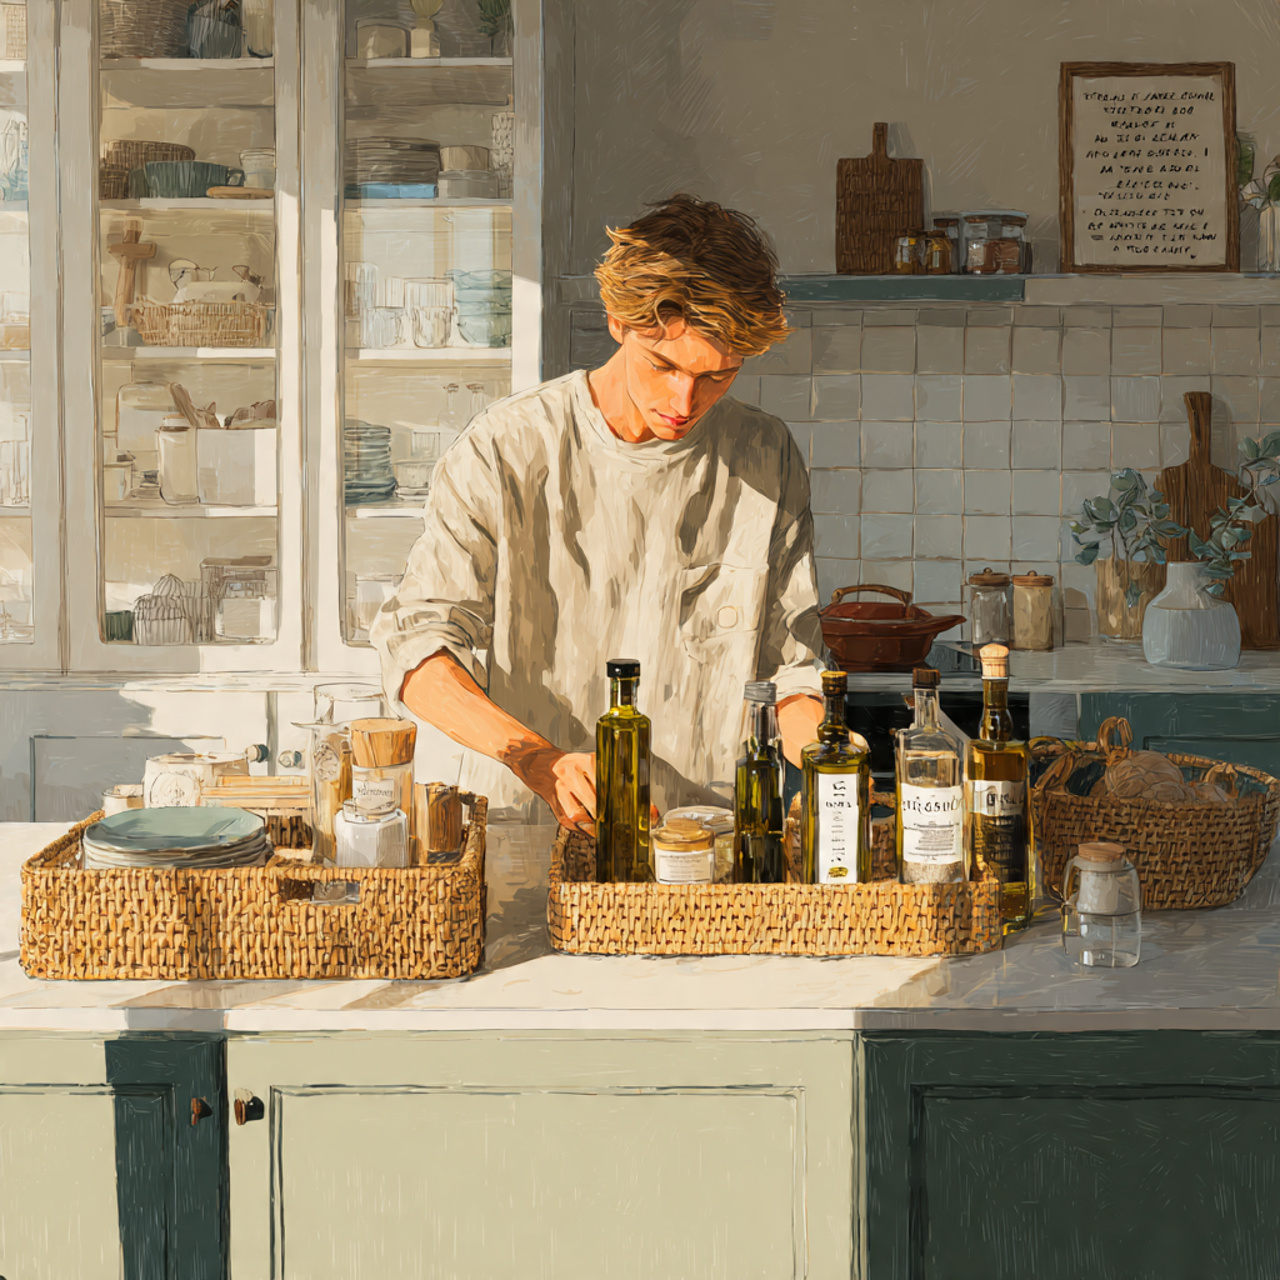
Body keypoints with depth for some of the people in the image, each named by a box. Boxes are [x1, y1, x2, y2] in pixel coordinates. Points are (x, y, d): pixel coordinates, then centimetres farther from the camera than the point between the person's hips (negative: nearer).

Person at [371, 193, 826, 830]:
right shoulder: (507, 449, -3)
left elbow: (786, 667, 12)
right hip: (524, 825, -3)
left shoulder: (767, 461, 6)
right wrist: (540, 759, -22)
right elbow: (415, 643, -7)